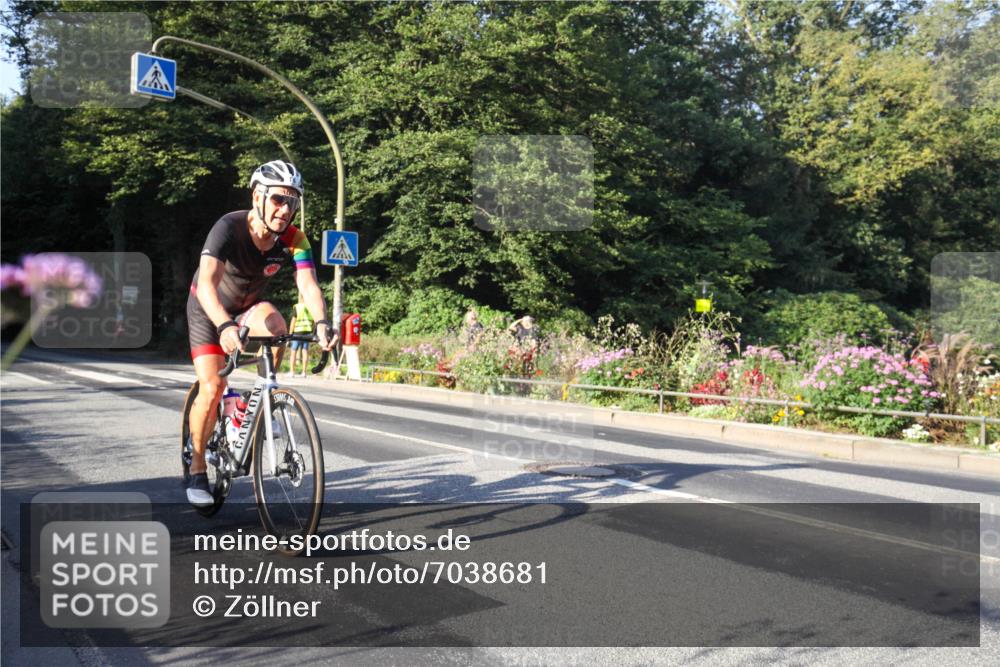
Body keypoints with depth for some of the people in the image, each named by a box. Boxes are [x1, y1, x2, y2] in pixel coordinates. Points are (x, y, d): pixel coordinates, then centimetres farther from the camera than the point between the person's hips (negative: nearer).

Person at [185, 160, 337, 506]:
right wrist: (225, 326, -62)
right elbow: (207, 284, -44)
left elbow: (307, 284, -32)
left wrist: (321, 323, -52)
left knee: (275, 325, -31)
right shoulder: (229, 227, -32)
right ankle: (197, 470, 3)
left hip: (247, 307, 3)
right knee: (212, 386, -15)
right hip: (208, 309, -3)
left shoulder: (293, 238, -21)